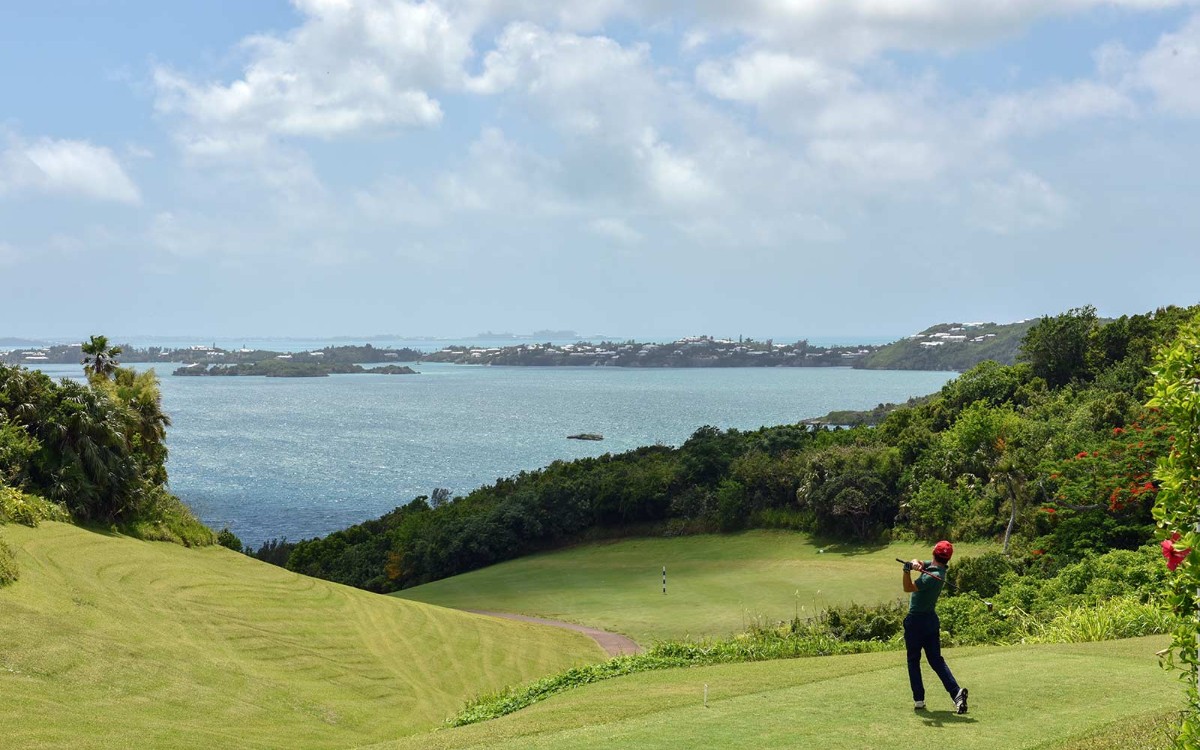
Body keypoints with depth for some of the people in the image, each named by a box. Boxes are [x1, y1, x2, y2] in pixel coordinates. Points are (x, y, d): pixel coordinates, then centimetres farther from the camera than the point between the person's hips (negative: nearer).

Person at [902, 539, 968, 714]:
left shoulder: (932, 576, -23)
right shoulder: (938, 569, 3)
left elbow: (908, 588, -22)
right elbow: (918, 563, 1)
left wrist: (908, 571, -37)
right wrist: (915, 564, -22)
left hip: (916, 621, -7)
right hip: (931, 619, 7)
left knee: (913, 660, 6)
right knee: (936, 659, 6)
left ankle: (918, 699, 7)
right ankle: (956, 691, -11)